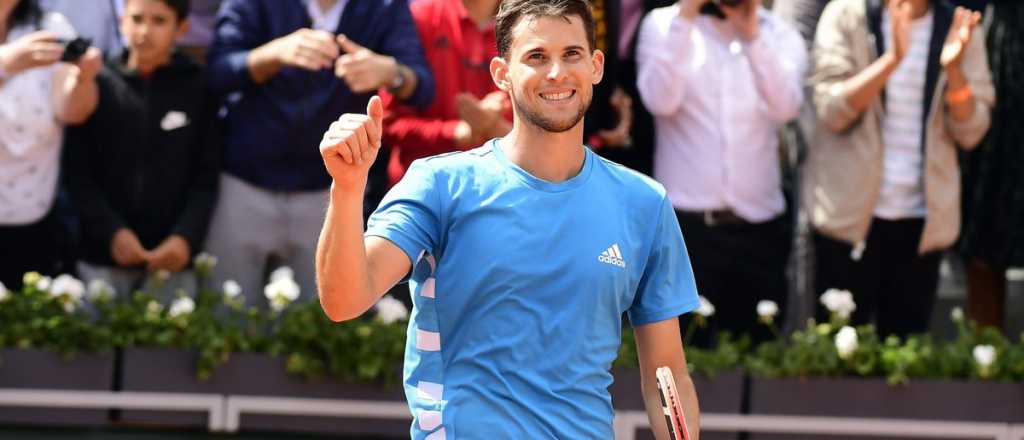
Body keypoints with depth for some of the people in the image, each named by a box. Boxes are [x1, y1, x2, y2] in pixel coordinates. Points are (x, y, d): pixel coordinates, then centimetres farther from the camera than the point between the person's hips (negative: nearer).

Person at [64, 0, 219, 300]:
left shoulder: (198, 88, 3)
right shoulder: (98, 86, 2)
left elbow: (207, 176, 2)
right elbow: (78, 173, 1)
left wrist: (186, 236, -11)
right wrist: (111, 231, -10)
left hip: (173, 259, 0)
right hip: (103, 255, 0)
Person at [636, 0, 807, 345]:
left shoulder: (780, 35, 6)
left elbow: (786, 107, -12)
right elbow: (661, 101, -14)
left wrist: (752, 34, -21)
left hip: (759, 225, 2)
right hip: (684, 222, -2)